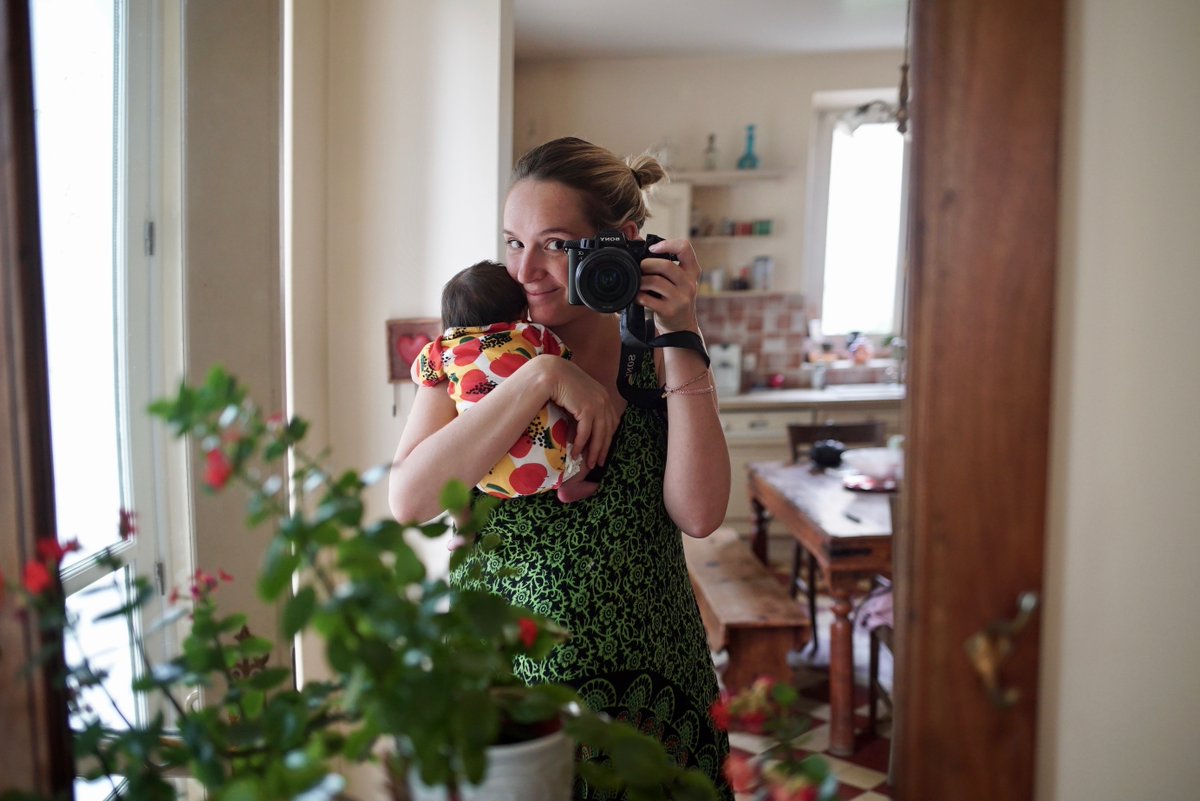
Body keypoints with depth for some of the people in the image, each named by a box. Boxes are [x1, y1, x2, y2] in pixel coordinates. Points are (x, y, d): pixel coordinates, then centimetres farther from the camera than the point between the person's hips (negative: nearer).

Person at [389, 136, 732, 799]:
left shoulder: (655, 359, -1)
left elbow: (698, 514, -16)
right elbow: (408, 500, -18)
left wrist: (682, 341, -17)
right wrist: (542, 378, -21)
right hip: (503, 681, 0)